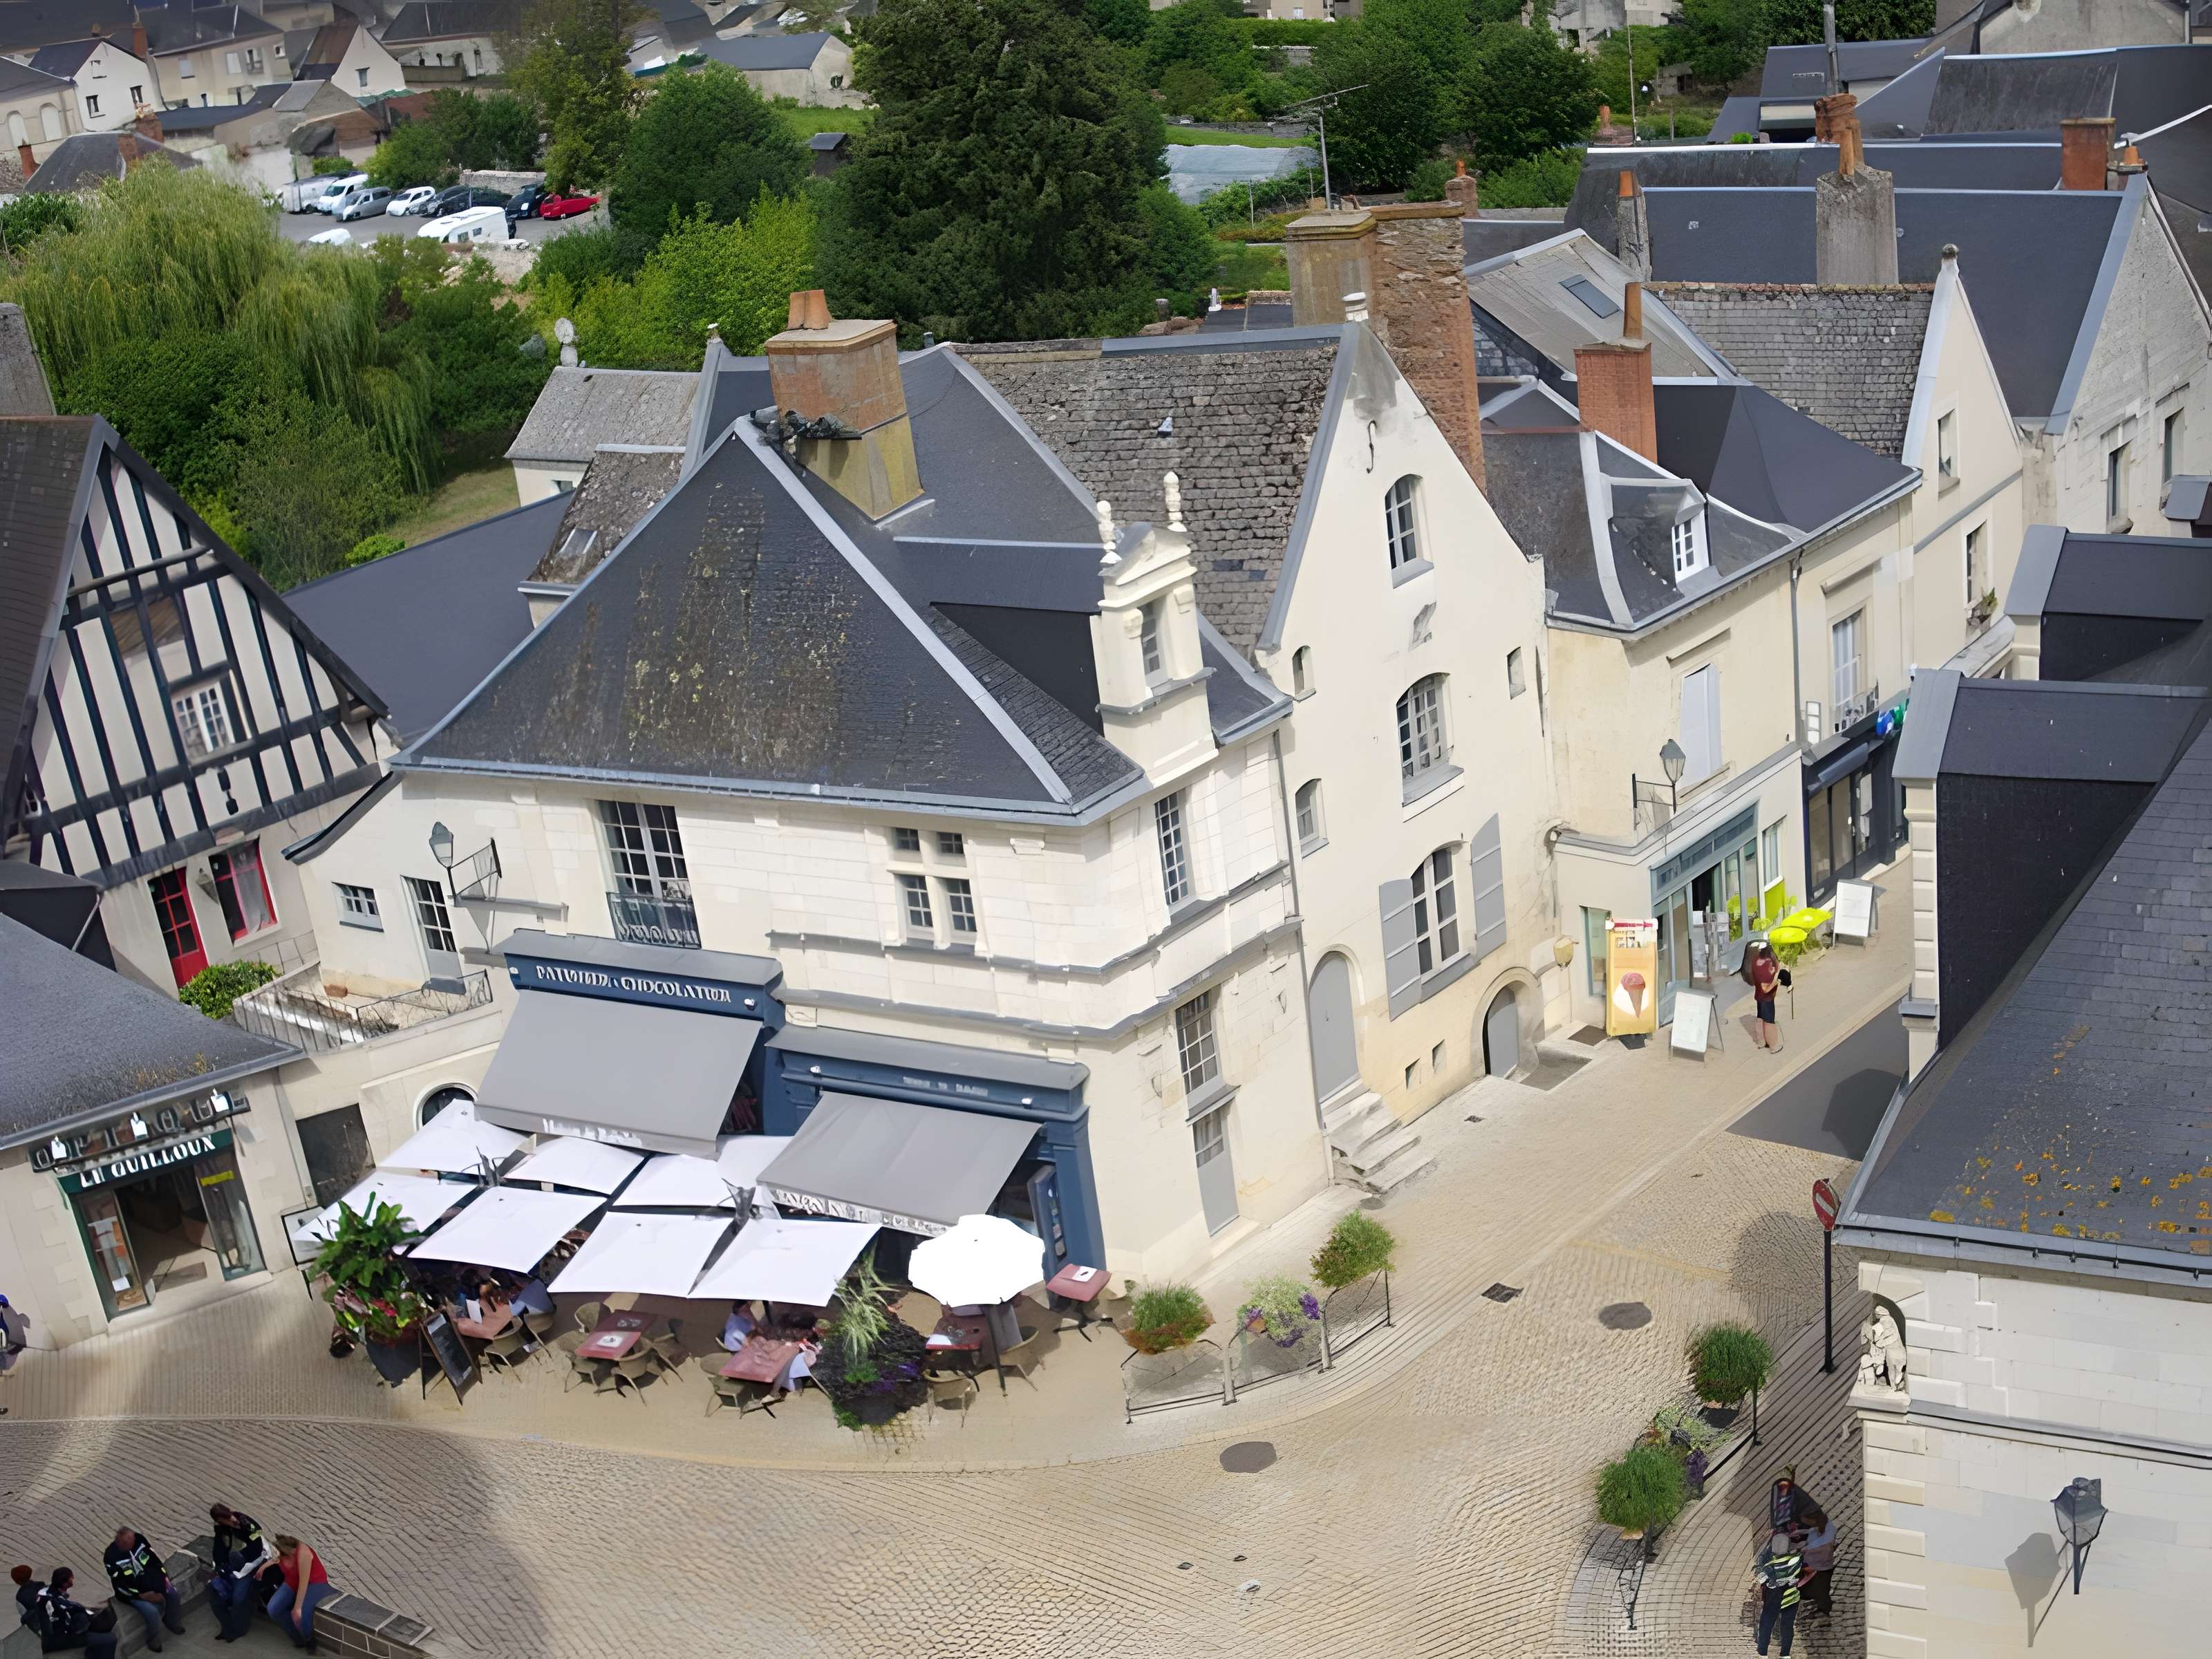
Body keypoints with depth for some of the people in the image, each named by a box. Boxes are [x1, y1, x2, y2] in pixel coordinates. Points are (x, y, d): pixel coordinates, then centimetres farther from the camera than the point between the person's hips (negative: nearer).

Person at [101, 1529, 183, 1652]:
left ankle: (174, 1624, 15)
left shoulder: (138, 1540, -12)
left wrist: (164, 1577, -8)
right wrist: (143, 1596, -25)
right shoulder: (111, 1557, -24)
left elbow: (155, 1558, 0)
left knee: (173, 1594, -12)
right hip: (133, 1591, -5)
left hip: (152, 1579, 5)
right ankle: (154, 1642, 1)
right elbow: (120, 1586, -22)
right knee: (152, 1611, -25)